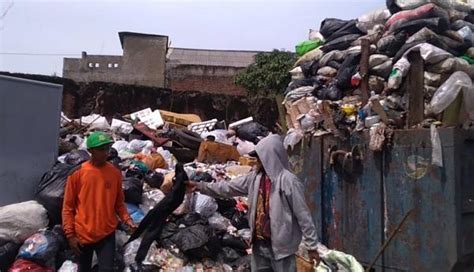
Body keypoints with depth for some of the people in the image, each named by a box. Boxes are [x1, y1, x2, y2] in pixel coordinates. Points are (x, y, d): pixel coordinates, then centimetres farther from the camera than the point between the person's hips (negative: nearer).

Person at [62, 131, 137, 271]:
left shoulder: (115, 173, -3)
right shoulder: (77, 173, -9)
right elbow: (68, 206, -3)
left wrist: (127, 219, -10)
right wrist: (70, 234, -6)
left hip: (107, 234, 1)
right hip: (82, 235, 0)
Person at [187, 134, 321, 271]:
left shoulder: (288, 180, -17)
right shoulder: (255, 177, 2)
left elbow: (303, 215, -14)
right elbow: (229, 188, 6)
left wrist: (312, 246, -11)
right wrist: (200, 186, 2)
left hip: (282, 246, -6)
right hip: (259, 244, 7)